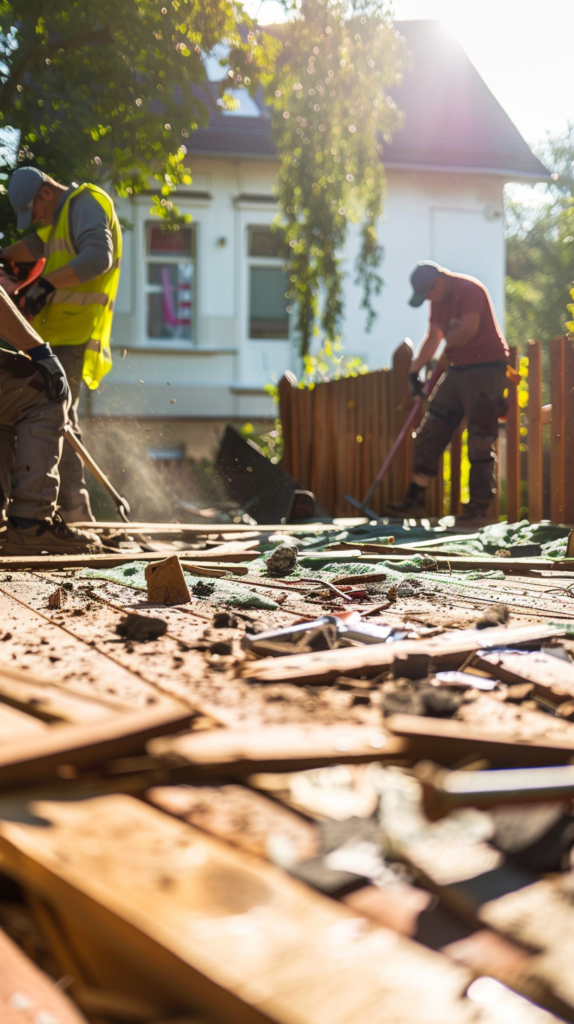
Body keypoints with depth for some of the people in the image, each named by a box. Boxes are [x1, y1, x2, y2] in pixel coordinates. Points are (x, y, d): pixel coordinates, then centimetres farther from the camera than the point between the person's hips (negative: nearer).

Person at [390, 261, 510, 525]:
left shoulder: (469, 289, -14)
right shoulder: (438, 300, 13)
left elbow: (469, 328, -26)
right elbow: (433, 337, 21)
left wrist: (449, 342, -5)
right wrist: (415, 370, 14)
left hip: (486, 368, -9)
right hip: (458, 369, 9)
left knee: (480, 441, -9)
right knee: (430, 431, 5)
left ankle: (478, 509, -5)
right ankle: (416, 499, 9)